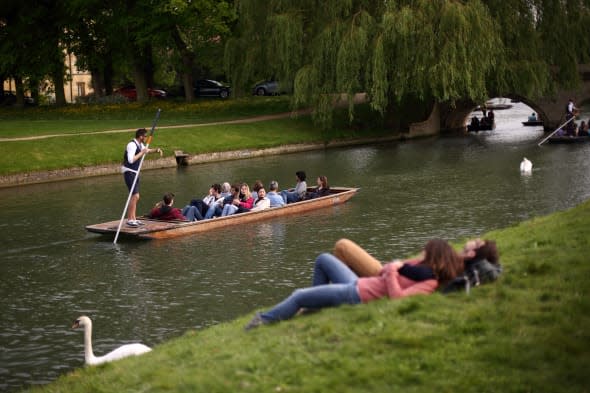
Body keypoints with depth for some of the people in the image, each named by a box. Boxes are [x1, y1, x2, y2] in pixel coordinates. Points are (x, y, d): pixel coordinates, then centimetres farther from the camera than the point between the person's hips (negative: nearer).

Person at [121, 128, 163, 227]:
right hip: (129, 172, -10)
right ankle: (130, 219, -13)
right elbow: (131, 160, -31)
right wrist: (142, 153, -22)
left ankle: (133, 219, 17)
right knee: (135, 196, -16)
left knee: (135, 196, 11)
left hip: (135, 172, 10)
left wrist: (156, 150, 11)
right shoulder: (132, 145, -20)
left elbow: (146, 150, 29)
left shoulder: (140, 144, 8)